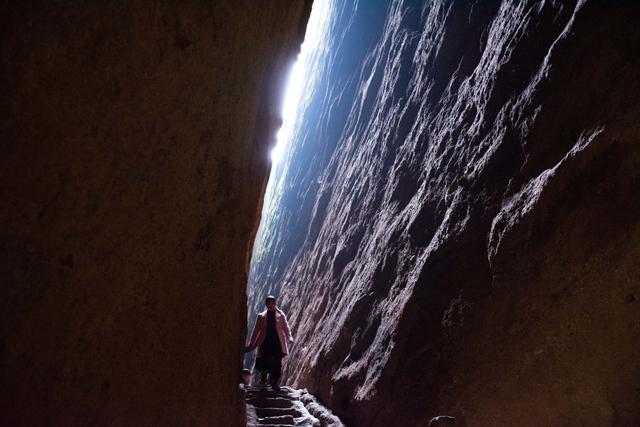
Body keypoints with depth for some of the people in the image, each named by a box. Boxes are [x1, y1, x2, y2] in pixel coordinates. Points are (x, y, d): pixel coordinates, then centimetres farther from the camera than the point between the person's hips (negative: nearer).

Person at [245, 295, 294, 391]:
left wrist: (289, 338, -17)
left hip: (278, 343, 0)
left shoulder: (281, 315, 8)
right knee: (264, 363, -2)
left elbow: (286, 327, 0)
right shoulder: (261, 316, 9)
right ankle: (263, 378, 28)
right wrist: (251, 344, 7)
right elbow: (256, 330, 10)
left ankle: (274, 383, 9)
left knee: (277, 364, -5)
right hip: (265, 342, 0)